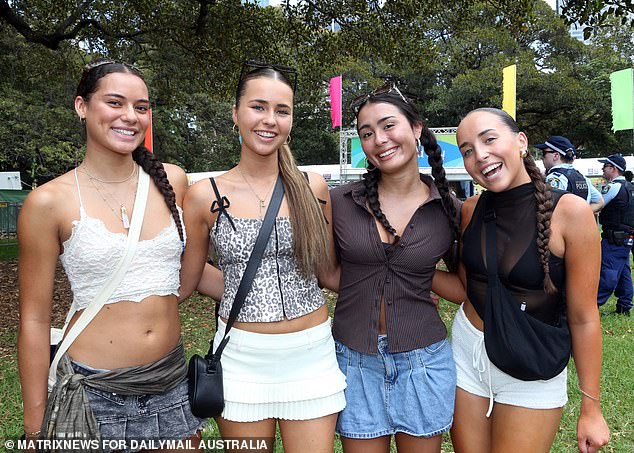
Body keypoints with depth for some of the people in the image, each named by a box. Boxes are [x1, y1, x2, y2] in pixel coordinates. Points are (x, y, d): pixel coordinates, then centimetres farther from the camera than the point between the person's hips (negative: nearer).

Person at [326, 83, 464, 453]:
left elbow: (468, 290, 4)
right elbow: (329, 274, 3)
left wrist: (423, 274, -10)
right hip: (355, 359, 0)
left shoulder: (450, 210, -5)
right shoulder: (342, 201, -6)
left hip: (422, 361, 0)